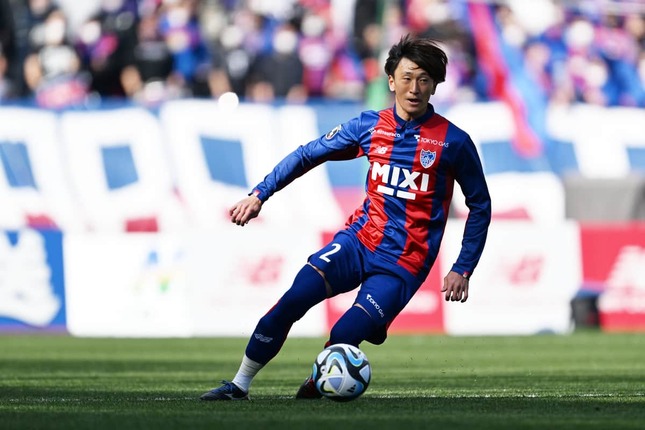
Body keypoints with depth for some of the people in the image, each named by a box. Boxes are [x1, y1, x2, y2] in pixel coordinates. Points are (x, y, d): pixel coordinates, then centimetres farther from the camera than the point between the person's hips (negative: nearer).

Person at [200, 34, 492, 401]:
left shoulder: (453, 141, -6)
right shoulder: (370, 126, 3)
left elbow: (480, 206, 5)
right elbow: (308, 155, 13)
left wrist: (462, 271, 0)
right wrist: (259, 195, 5)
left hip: (405, 263, -3)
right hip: (359, 239, 3)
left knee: (343, 338, -22)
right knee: (293, 299, -19)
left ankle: (315, 387, 9)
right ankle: (240, 386, -7)